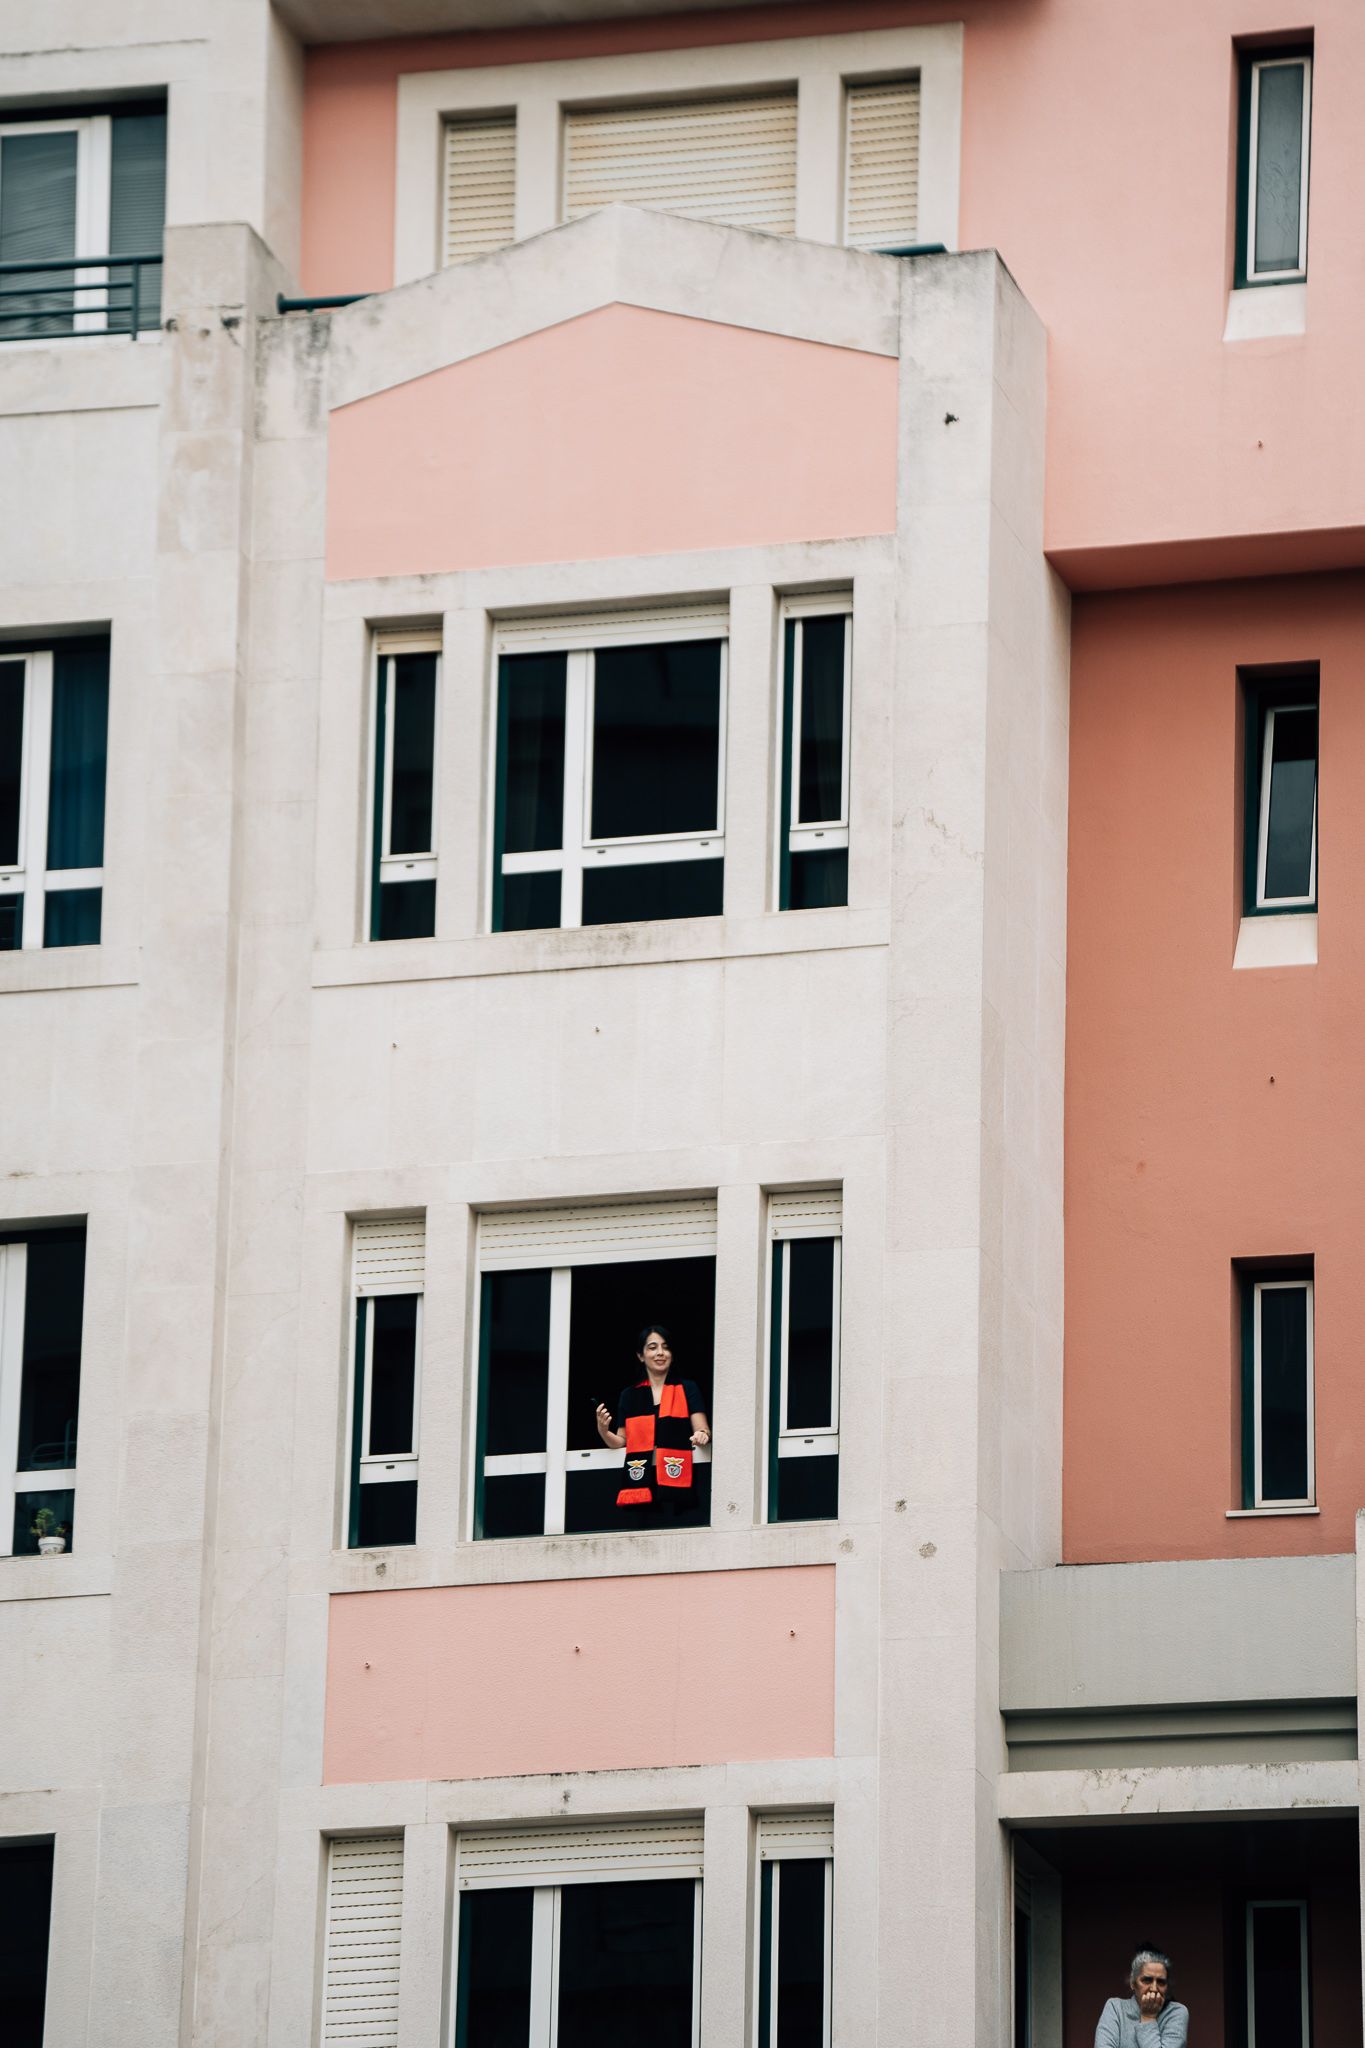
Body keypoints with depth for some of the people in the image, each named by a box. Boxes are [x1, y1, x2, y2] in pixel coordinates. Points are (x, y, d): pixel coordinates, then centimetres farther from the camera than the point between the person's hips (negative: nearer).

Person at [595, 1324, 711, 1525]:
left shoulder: (687, 1389, 11)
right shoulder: (629, 1395, 16)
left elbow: (702, 1429, 3)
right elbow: (620, 1442, 16)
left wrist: (702, 1435, -20)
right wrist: (603, 1431, -4)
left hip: (674, 1484, -2)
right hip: (640, 1484, 2)